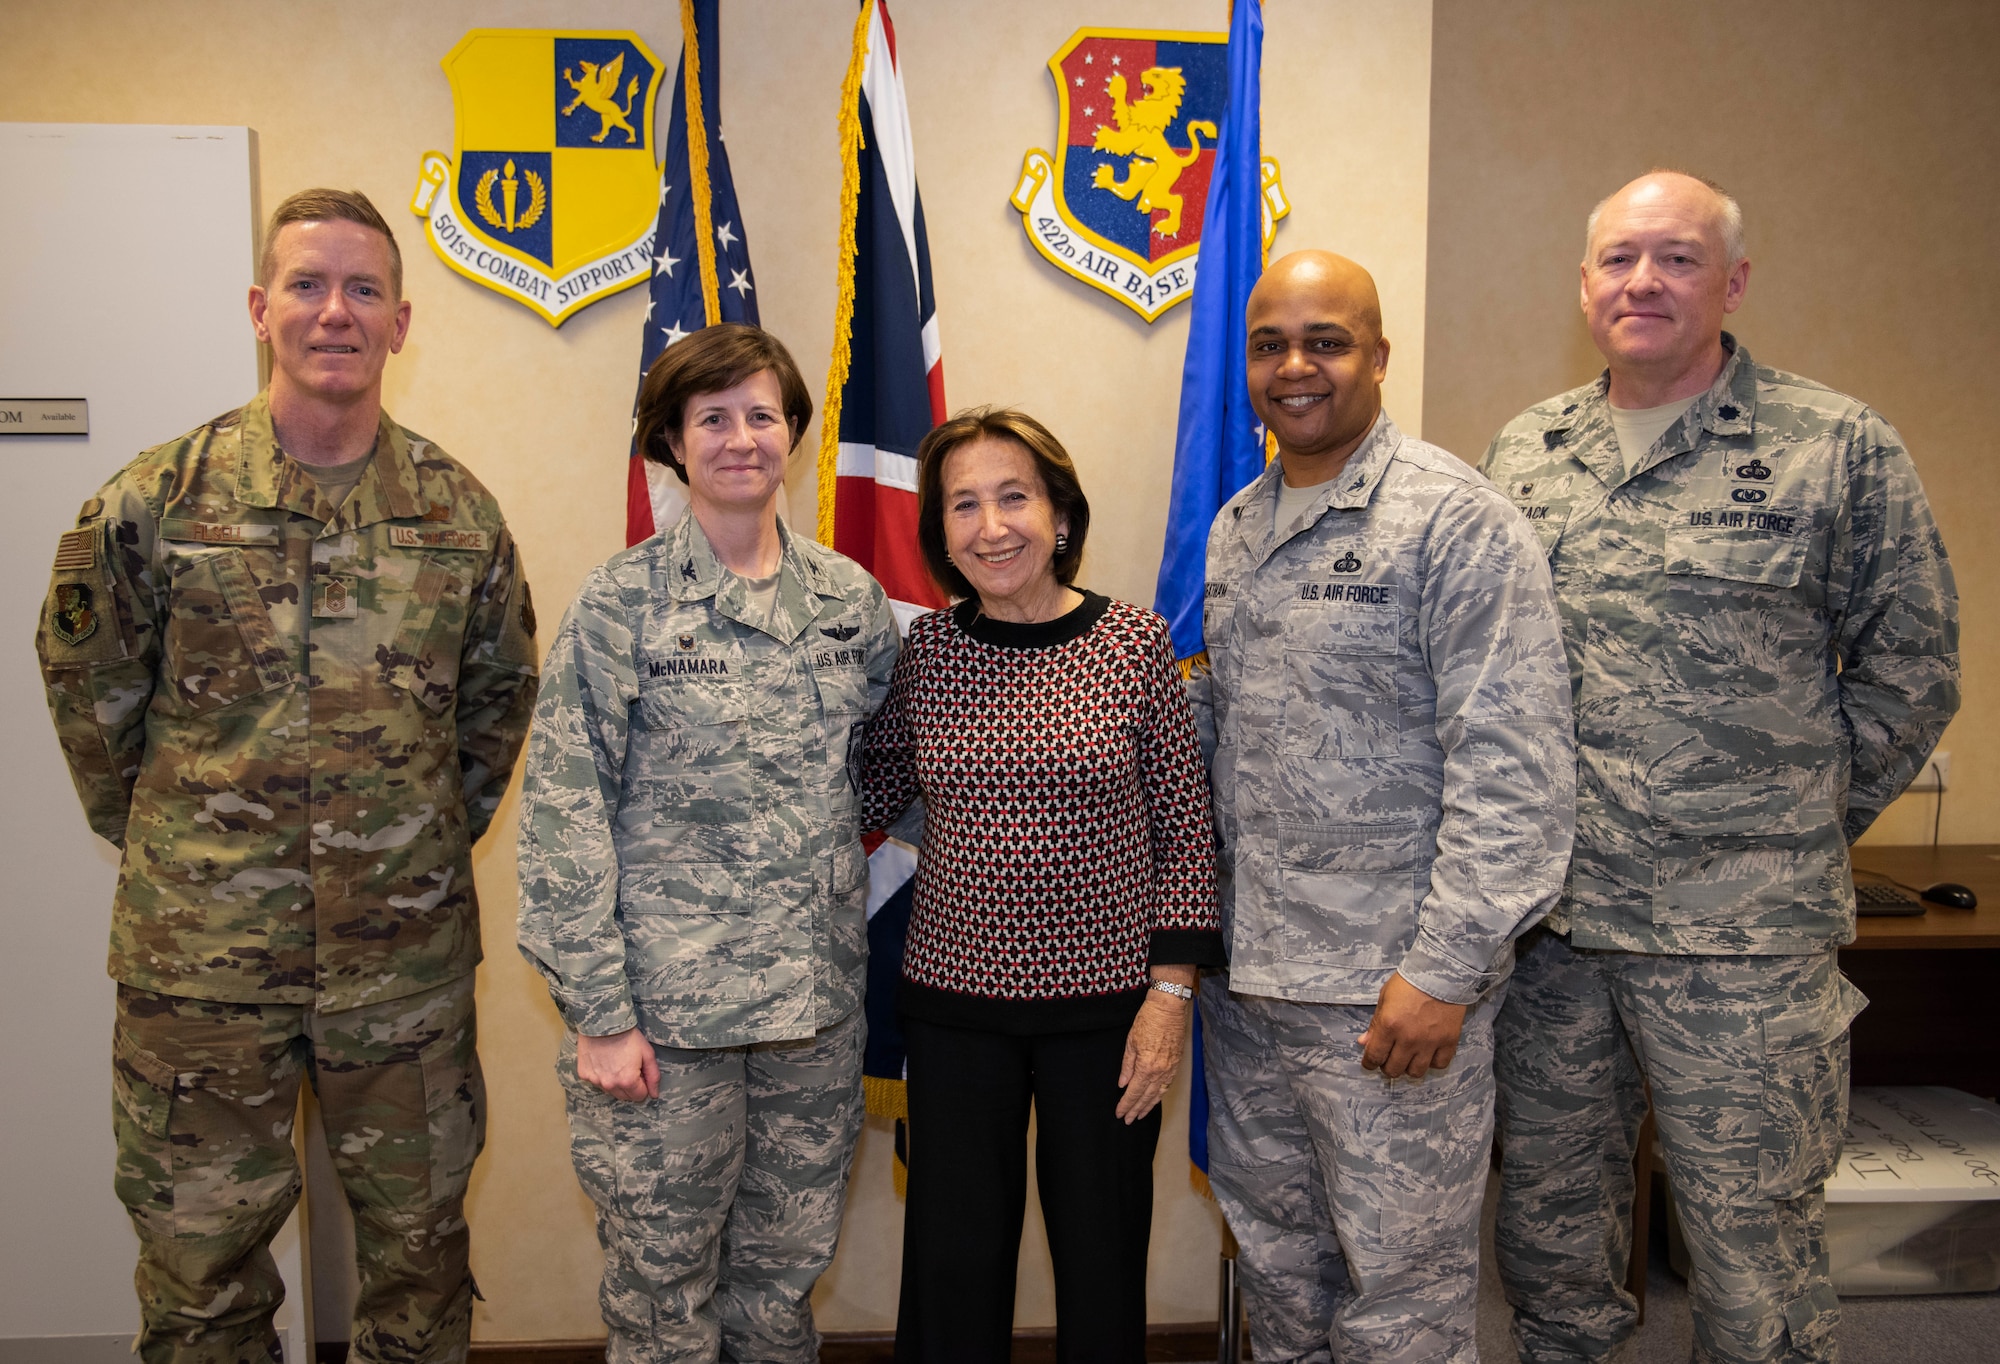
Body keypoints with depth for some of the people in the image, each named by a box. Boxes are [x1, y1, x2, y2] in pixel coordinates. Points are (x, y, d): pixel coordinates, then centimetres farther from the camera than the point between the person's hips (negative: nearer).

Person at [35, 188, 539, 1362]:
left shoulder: (461, 510, 0)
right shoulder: (155, 501, -5)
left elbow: (501, 695, 10)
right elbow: (90, 695, 5)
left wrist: (440, 837, 8)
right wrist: (170, 849, 6)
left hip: (411, 957, 1)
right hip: (200, 957, -1)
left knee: (421, 1243, 16)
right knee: (201, 1264, 14)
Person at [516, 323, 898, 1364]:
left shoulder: (850, 598, 6)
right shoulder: (623, 602, -6)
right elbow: (565, 813, -8)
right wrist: (597, 1011, -11)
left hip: (818, 1003, 4)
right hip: (666, 1008, -3)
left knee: (786, 1277, 16)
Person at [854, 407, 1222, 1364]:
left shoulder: (1134, 644, -7)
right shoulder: (927, 649, -1)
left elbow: (1184, 829, -3)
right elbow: (872, 794, 9)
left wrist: (1171, 991, -7)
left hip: (1106, 1003, -1)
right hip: (955, 1002, 2)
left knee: (1101, 1263, 14)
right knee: (954, 1263, 13)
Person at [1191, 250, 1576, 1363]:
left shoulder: (1457, 520, -11)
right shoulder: (1236, 529, 12)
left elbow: (1510, 767, -16)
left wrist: (1442, 968, -20)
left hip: (1391, 989, -7)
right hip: (1244, 975, 7)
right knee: (1274, 1258, 21)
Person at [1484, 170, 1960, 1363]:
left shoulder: (1840, 449, -2)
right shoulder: (1525, 452, 9)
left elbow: (1910, 673, 1)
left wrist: (1798, 830, 1)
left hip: (1742, 934, -3)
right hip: (1547, 919, 4)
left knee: (1756, 1245, 9)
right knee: (1549, 1222, 17)